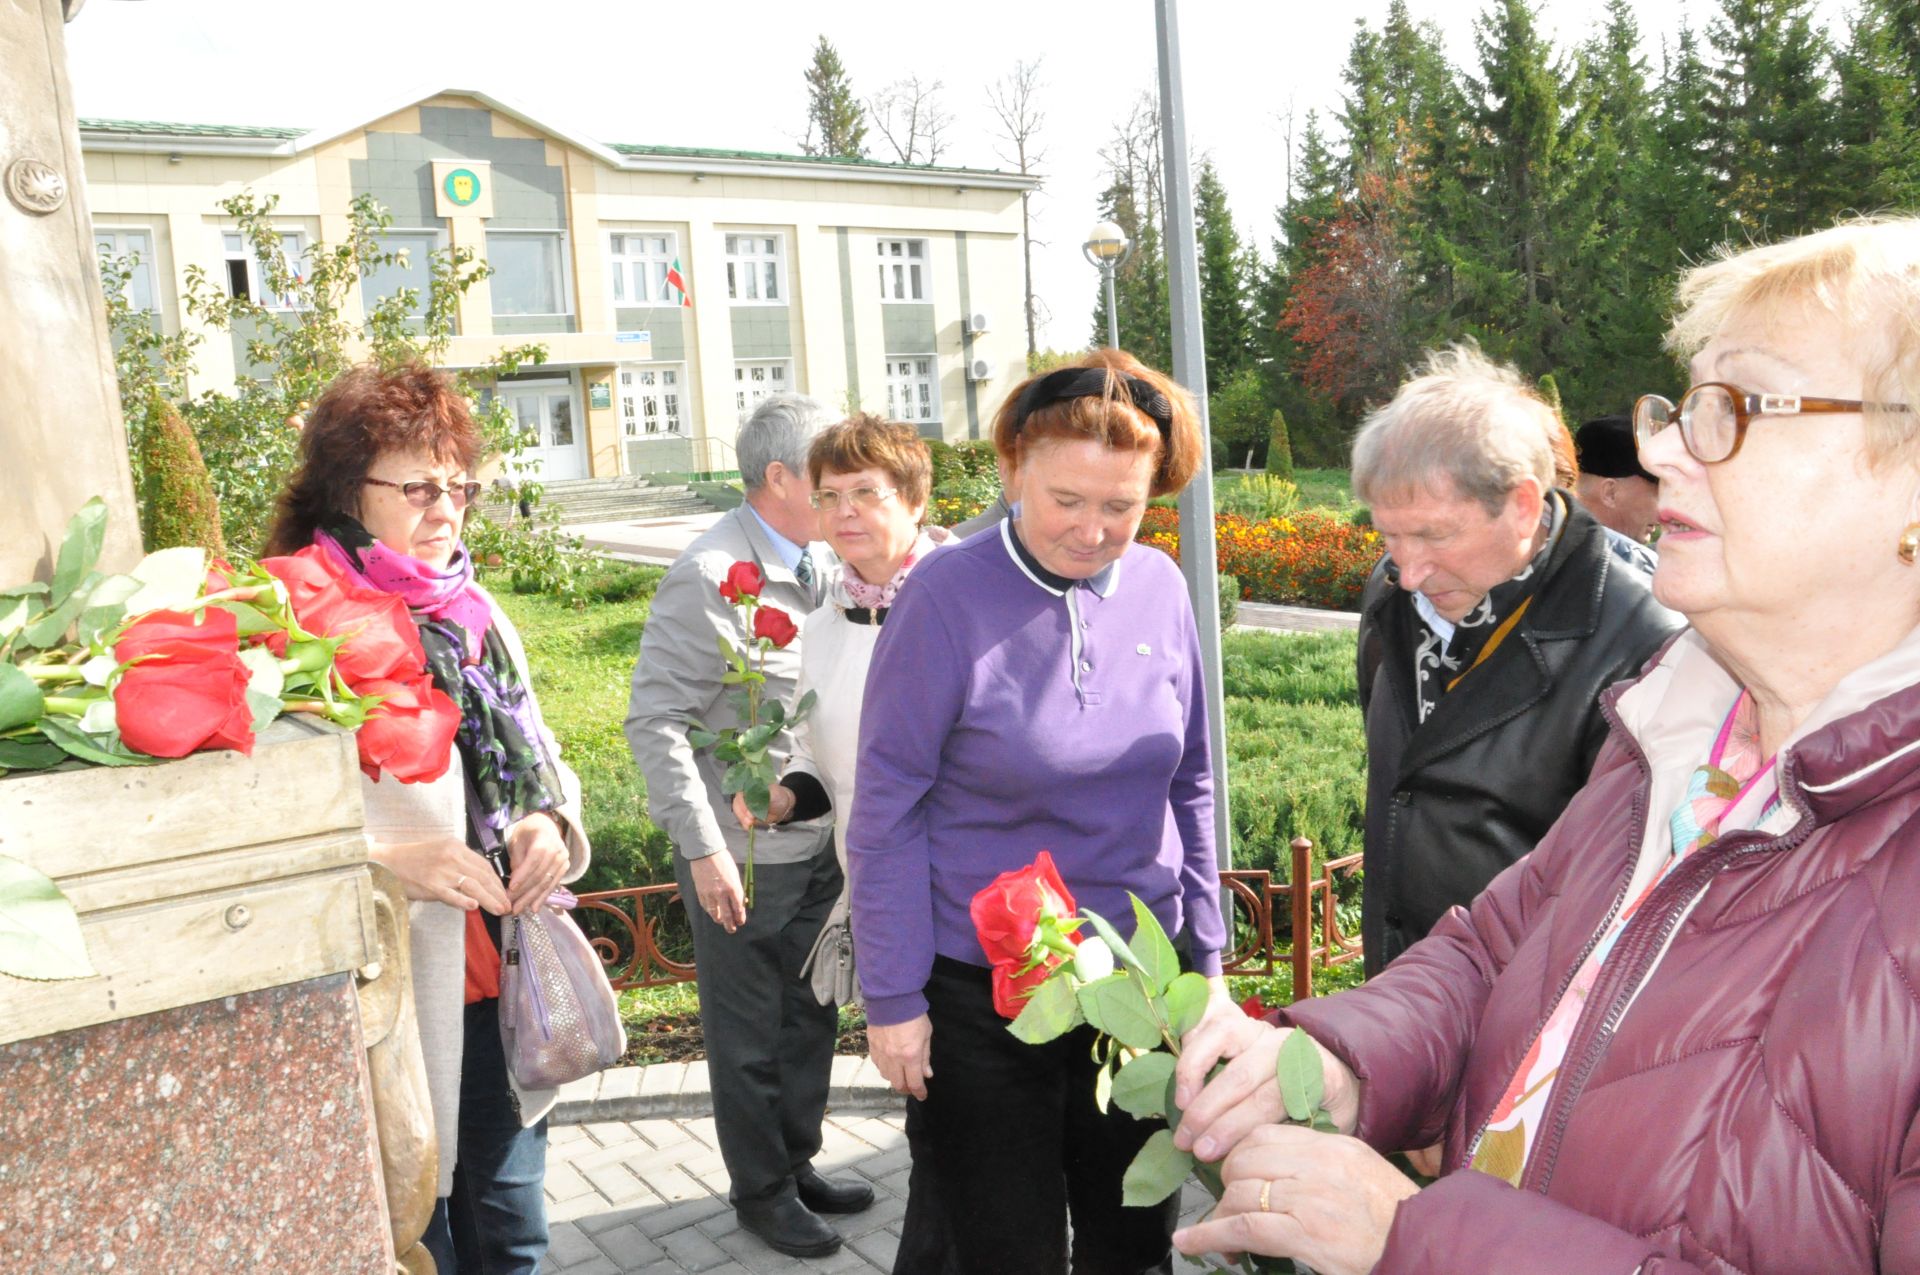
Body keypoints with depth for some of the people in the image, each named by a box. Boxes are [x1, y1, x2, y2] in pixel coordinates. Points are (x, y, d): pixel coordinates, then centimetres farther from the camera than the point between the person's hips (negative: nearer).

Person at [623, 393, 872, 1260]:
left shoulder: (821, 563, 3)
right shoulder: (709, 578, -19)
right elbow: (655, 721, -18)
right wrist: (703, 849, -20)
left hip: (819, 840, 7)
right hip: (745, 855, -7)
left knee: (811, 1017, 21)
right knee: (750, 1036, 11)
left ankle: (798, 1163, 41)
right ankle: (760, 1190, 32)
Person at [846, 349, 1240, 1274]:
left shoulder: (1159, 587, -3)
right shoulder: (948, 595, -15)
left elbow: (1188, 788, 7)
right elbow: (887, 810, -12)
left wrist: (1204, 957, 8)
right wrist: (894, 997, -10)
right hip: (980, 991, -4)